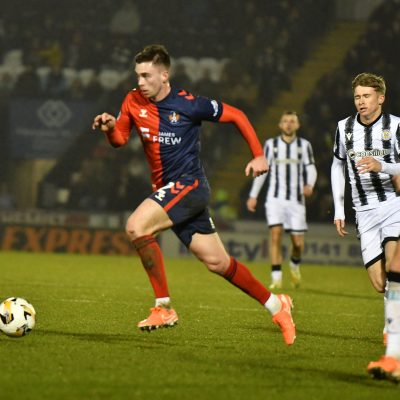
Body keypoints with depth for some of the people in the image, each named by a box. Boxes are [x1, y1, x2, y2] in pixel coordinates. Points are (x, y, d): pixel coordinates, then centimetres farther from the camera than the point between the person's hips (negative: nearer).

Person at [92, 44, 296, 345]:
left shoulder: (189, 104, -12)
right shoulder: (134, 102, 3)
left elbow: (236, 115, -2)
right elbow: (120, 139, 11)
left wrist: (258, 155, -4)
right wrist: (109, 128, -12)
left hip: (189, 185, -6)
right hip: (166, 190, 6)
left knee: (136, 226, -27)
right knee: (217, 263, 9)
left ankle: (163, 307, -18)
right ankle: (275, 305, 27)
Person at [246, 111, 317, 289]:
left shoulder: (304, 145, 8)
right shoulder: (271, 144, 8)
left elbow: (310, 168, 3)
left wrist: (309, 184, -19)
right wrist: (253, 196, 9)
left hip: (296, 200, 0)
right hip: (275, 198, 0)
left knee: (298, 242, -2)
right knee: (275, 233, -18)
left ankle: (295, 264, 33)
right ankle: (276, 278, -15)